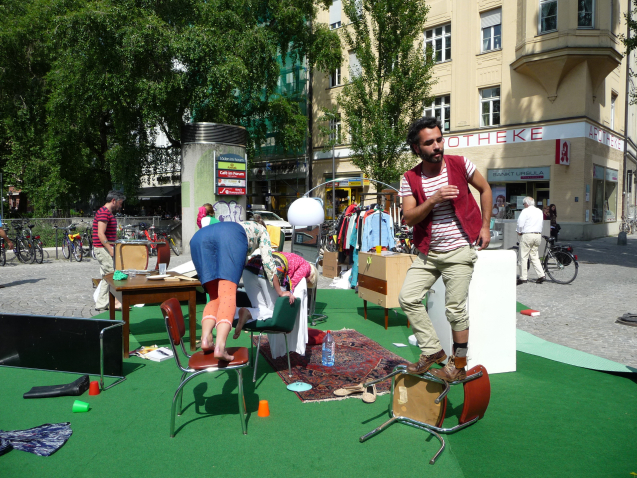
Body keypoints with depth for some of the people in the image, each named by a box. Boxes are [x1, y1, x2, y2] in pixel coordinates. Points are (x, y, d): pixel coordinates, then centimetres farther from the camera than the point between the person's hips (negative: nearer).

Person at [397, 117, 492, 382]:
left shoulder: (460, 165, -5)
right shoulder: (410, 179, -2)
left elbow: (485, 189, 9)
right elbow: (409, 218, -8)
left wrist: (485, 226, 3)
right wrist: (432, 200, -24)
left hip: (459, 250, -3)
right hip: (427, 251, 4)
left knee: (455, 309, -3)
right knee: (407, 298, -3)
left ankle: (459, 366, 15)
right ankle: (433, 351, 12)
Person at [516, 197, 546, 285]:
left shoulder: (525, 211, -8)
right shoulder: (540, 211, 14)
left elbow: (520, 223, -13)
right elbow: (540, 224, 16)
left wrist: (519, 232, 4)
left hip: (527, 235, -7)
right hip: (538, 235, 7)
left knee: (523, 257, -2)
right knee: (534, 256, 13)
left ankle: (523, 278, 0)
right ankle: (541, 275, 4)